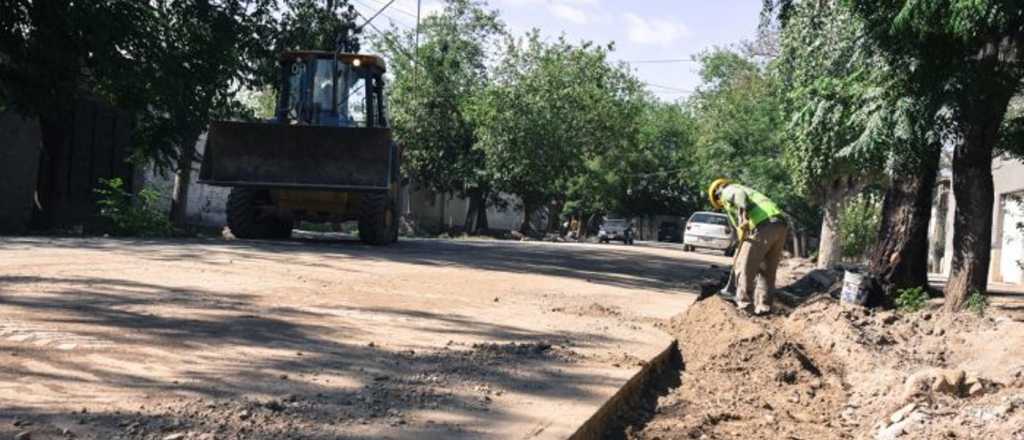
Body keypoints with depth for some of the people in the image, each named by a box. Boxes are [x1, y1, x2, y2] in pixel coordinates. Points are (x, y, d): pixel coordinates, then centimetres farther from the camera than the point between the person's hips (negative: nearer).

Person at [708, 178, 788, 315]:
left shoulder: (727, 191, 13)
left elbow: (739, 195, -14)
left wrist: (743, 214, -30)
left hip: (763, 225, -8)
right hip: (780, 225, 8)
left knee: (745, 266, 4)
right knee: (767, 270, 16)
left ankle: (742, 303, 7)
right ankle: (763, 306, 14)